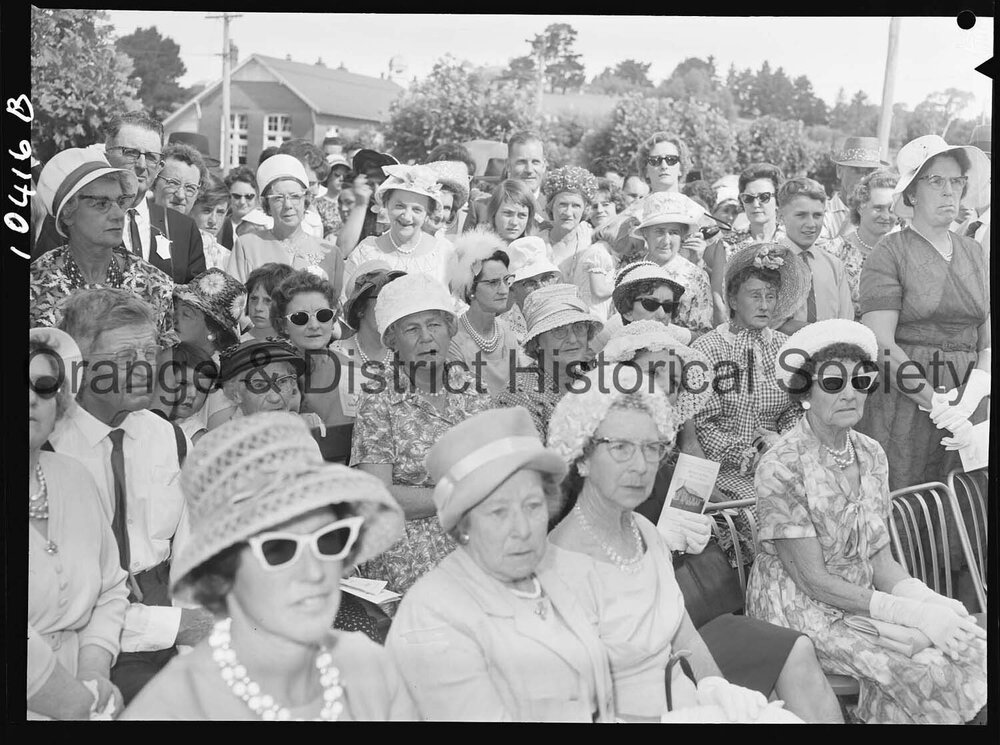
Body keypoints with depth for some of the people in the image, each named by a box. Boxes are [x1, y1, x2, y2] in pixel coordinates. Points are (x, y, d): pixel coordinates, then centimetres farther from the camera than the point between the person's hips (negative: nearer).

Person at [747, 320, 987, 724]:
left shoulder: (872, 455, 4)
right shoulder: (781, 466, -18)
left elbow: (880, 559, 5)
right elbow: (812, 579, -18)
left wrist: (929, 600, -14)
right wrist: (912, 613, -22)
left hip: (866, 599, 7)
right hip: (802, 611, -6)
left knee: (974, 647, -12)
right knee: (930, 671, -21)